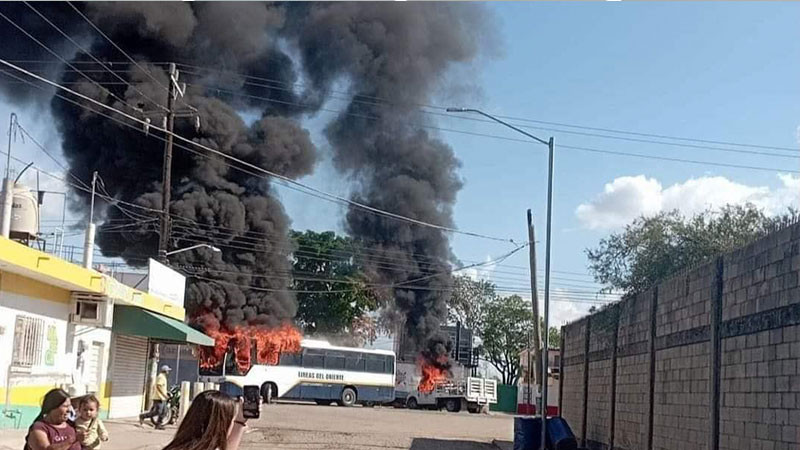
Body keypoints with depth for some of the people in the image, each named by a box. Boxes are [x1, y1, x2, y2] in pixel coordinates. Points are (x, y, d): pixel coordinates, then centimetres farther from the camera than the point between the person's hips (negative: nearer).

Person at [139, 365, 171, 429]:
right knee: (157, 412, -12)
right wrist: (164, 394, -24)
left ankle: (158, 425, 8)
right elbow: (158, 386, -23)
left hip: (162, 398, 11)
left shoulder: (163, 377, 19)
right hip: (159, 398, -11)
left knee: (163, 412, 7)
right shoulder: (161, 377, -12)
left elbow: (154, 387, 24)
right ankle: (142, 416, -2)